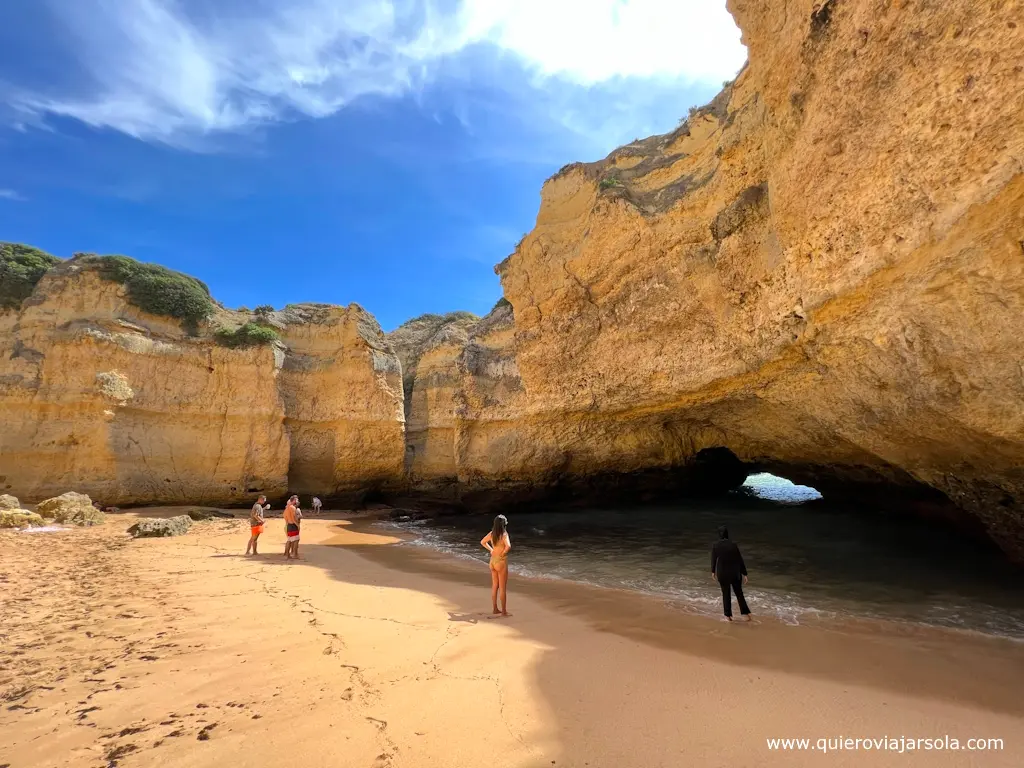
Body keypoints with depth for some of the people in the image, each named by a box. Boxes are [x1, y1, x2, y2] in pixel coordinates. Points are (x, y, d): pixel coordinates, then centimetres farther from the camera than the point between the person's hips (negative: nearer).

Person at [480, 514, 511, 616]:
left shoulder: (492, 533, 1)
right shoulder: (504, 534, -18)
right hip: (501, 562, -7)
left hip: (493, 561, 7)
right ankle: (504, 611, 11)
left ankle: (494, 609, 26)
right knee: (503, 588, 4)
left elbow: (482, 542, 15)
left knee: (494, 586, 17)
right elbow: (508, 546, -34)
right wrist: (503, 553, -16)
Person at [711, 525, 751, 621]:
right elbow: (740, 560, -7)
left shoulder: (715, 546, -11)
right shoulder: (733, 545, -12)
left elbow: (713, 560, 0)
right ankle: (746, 613, 19)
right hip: (735, 573, 0)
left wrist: (713, 572, 16)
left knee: (726, 594, 14)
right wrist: (744, 574, 3)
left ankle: (728, 616, 21)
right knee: (739, 593, 18)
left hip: (722, 574, 0)